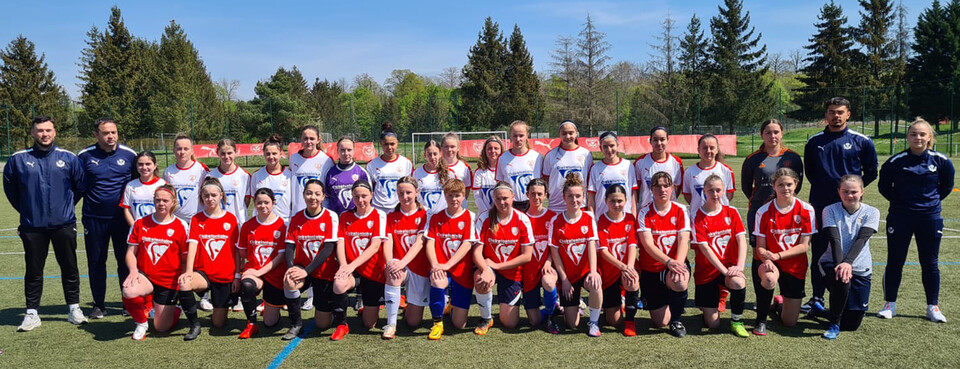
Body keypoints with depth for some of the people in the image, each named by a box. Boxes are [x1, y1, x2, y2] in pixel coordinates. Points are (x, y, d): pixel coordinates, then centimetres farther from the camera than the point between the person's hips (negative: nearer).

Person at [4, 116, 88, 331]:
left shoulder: (69, 158, -1)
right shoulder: (18, 159, -1)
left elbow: (81, 186, 10)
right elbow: (10, 189, 11)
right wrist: (26, 209, 13)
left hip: (64, 224, 0)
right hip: (32, 226, 0)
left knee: (69, 268, 7)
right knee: (33, 271, 7)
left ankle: (74, 309, 18)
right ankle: (31, 313, 17)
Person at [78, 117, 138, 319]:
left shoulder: (129, 154, -1)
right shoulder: (85, 156, -1)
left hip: (123, 217, 0)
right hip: (94, 218, 1)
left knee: (126, 261, 5)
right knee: (96, 262, 8)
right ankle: (98, 304, 20)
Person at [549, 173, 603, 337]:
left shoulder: (589, 218, -3)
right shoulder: (556, 221, -4)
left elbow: (592, 245, -13)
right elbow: (554, 253, -3)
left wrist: (593, 271, -29)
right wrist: (564, 279, -7)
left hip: (586, 271, 0)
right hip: (567, 275, 0)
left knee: (595, 284, -38)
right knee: (572, 324, -4)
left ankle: (594, 323, -12)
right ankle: (575, 306, 34)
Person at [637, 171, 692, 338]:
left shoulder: (681, 210, -1)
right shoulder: (644, 213, -4)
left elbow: (683, 240, -10)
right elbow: (648, 244, -14)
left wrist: (678, 263, -29)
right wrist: (668, 261, -30)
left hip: (676, 265, 0)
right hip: (651, 270, 0)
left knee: (679, 282, -38)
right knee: (660, 322, -2)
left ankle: (676, 320, -7)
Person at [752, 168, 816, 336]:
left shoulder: (806, 210, -7)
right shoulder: (764, 211, -8)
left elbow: (804, 246, -9)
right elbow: (760, 247, -7)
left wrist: (777, 255, -22)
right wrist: (766, 259, -30)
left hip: (795, 266, 1)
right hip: (770, 263, -1)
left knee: (789, 322, 1)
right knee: (770, 279, -39)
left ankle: (780, 303, 40)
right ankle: (761, 319, -11)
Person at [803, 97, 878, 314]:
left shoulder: (861, 141, 1)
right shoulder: (814, 142, 8)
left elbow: (871, 171, 9)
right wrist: (821, 187, 11)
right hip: (820, 206, 2)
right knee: (818, 253, 5)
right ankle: (817, 298, 14)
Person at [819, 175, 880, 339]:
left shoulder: (871, 212, -1)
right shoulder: (830, 210, -2)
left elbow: (861, 239, -16)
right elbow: (834, 239, -15)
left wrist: (848, 262, -31)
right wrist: (839, 264, -31)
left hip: (860, 267, 1)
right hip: (832, 263, -1)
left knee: (852, 324, 0)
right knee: (841, 281, -38)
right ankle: (834, 324, -14)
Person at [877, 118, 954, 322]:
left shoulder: (941, 161, -3)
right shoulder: (896, 161, -8)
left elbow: (947, 185, 13)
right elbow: (884, 186, 6)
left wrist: (932, 200, 8)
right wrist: (899, 201, 5)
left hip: (930, 217, 1)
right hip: (900, 218, -1)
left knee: (930, 263, 8)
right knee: (894, 262, 5)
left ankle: (933, 306, 19)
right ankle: (890, 304, 16)